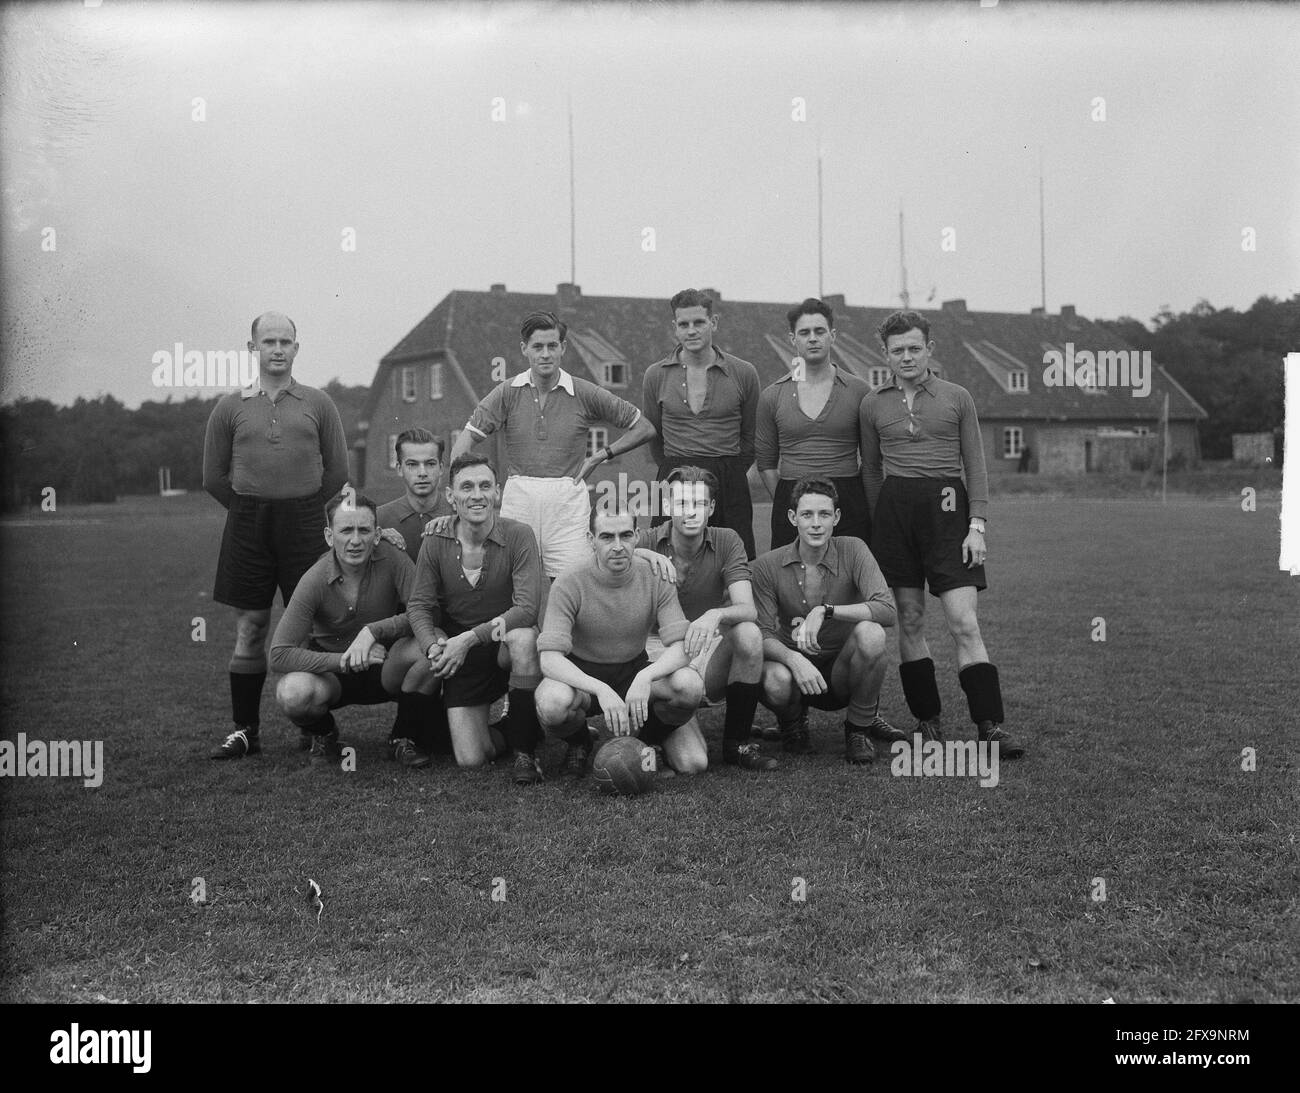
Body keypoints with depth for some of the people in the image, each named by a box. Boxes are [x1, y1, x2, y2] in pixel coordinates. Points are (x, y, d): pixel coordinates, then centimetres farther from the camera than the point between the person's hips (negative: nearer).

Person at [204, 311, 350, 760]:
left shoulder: (318, 404, 6)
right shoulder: (230, 407, 6)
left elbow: (337, 472, 8)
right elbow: (214, 476, 10)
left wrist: (301, 508, 7)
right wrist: (252, 509, 8)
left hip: (304, 521, 0)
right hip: (246, 525, 1)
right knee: (249, 627, 3)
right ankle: (244, 729, 11)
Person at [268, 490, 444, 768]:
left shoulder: (390, 558, -16)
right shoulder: (314, 581, -20)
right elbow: (279, 656, -24)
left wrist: (373, 631, -35)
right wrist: (344, 661, -32)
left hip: (385, 671, 1)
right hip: (332, 672, -1)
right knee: (293, 693, -33)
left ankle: (406, 737, -3)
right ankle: (323, 734, 7)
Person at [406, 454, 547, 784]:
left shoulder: (518, 535, -13)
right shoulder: (435, 542, -4)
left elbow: (527, 608, -21)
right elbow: (419, 606, 0)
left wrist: (470, 638, -28)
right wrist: (434, 645, -21)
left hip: (506, 645, -2)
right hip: (462, 658, 2)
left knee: (524, 637, -39)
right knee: (470, 760, -11)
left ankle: (525, 750, -21)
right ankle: (498, 730, 29)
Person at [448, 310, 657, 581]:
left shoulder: (586, 393, 3)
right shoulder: (508, 392, 5)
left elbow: (644, 428, 9)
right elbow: (468, 437, -3)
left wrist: (600, 456, 2)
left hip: (568, 500, -1)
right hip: (518, 496, 1)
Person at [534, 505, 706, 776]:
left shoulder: (655, 578, -11)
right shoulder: (569, 584, -18)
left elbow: (680, 647, -17)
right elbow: (550, 659, -27)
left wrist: (646, 677, -39)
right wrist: (601, 690, -43)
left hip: (635, 672, 2)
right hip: (581, 677, -2)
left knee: (690, 685, -29)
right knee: (553, 702, -37)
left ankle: (653, 734, 7)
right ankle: (578, 741, 2)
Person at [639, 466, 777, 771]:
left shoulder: (726, 542, -3)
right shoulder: (647, 543, -6)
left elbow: (748, 610, -15)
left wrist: (716, 615, -39)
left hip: (711, 649, 2)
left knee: (749, 634, -31)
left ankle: (737, 742, -11)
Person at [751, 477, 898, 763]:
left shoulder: (852, 551, -10)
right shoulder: (767, 567, -9)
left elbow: (887, 610, -23)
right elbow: (763, 635, -14)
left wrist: (824, 612, -32)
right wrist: (794, 659, -36)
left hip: (844, 673, 0)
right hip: (796, 665, 0)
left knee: (870, 633, -32)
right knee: (776, 681, -36)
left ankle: (860, 726, -5)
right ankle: (793, 723, 6)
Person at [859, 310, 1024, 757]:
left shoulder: (957, 398, 7)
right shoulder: (873, 404, 10)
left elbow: (976, 467, 7)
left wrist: (977, 525, -2)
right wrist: (877, 525, 10)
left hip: (946, 506, -2)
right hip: (894, 507, 2)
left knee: (964, 623, -9)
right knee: (909, 622, 3)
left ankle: (990, 726, -7)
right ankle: (927, 721, 13)